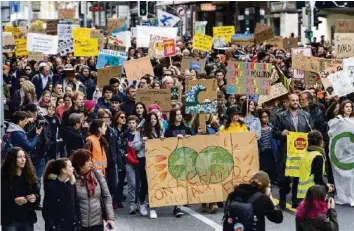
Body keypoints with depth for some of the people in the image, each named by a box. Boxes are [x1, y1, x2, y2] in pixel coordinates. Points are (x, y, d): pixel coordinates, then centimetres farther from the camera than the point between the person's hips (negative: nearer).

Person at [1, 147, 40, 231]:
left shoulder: (29, 176, 6)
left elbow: (37, 194, 12)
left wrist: (35, 197, -11)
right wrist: (14, 201, -24)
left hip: (27, 219, 5)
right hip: (10, 220, -5)